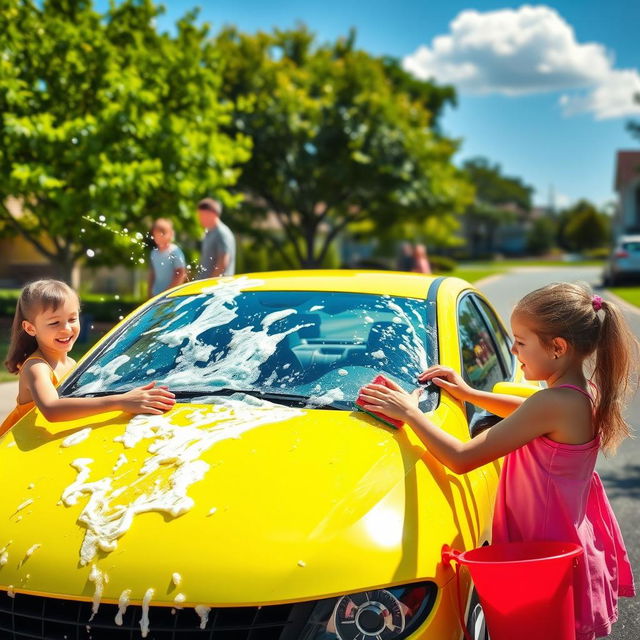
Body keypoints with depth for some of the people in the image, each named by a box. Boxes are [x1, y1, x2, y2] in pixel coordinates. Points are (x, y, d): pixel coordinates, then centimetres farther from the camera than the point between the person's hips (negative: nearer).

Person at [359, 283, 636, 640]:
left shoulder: (553, 404, -26)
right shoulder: (588, 395, 1)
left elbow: (461, 459, -26)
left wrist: (409, 412, -15)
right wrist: (469, 393, 21)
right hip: (579, 547, 9)